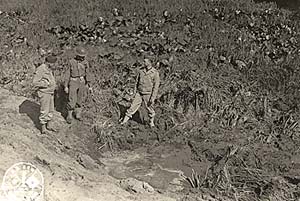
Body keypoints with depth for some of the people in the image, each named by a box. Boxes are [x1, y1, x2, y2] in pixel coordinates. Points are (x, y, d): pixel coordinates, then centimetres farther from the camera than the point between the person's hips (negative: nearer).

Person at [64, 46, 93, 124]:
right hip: (73, 83, -3)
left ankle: (78, 114, 25)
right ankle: (69, 116, 9)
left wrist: (89, 85, 3)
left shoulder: (85, 62, -1)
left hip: (82, 83, 3)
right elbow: (67, 74, -4)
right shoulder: (71, 62, -8)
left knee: (80, 100, 10)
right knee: (72, 100, -5)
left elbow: (88, 74, 4)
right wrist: (66, 86, -6)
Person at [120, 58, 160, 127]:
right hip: (139, 93, 4)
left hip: (148, 94, -3)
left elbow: (156, 86, -13)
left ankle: (152, 122, 31)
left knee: (150, 108, 10)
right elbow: (137, 81, 12)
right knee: (133, 106, 2)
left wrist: (153, 97, -18)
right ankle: (124, 121, 6)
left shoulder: (155, 73, -12)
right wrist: (135, 91, 12)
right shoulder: (141, 70, 2)